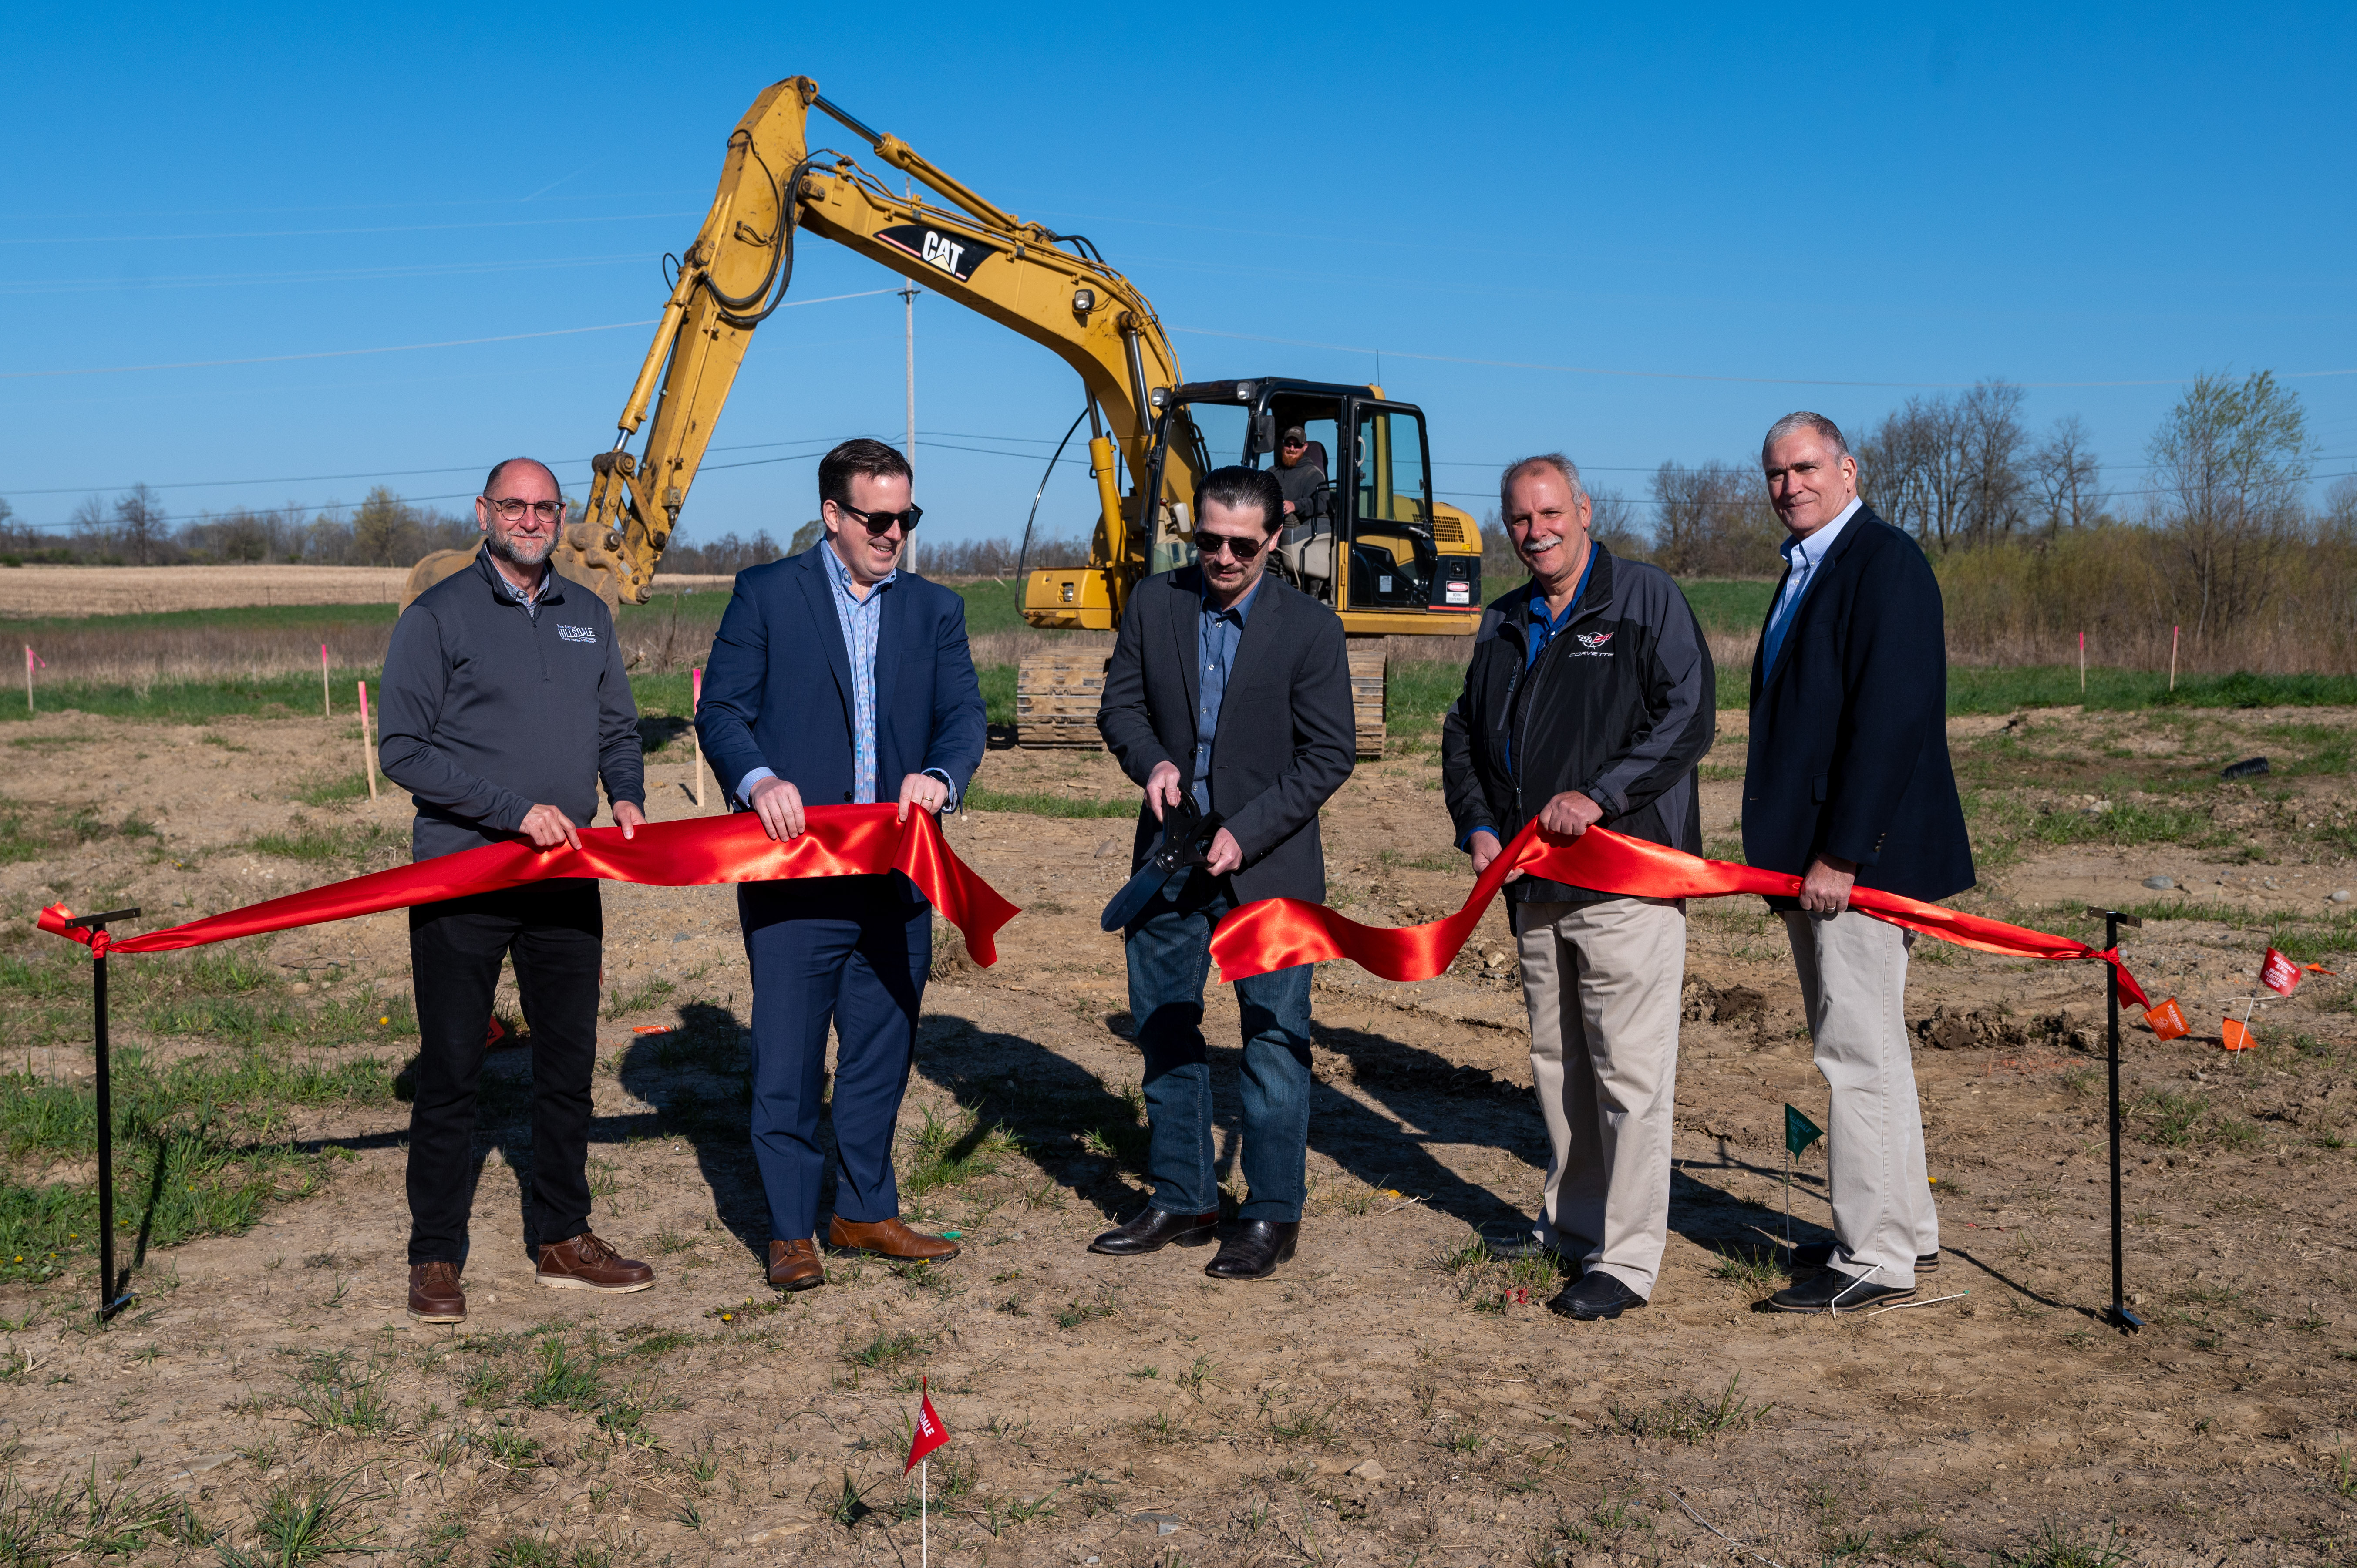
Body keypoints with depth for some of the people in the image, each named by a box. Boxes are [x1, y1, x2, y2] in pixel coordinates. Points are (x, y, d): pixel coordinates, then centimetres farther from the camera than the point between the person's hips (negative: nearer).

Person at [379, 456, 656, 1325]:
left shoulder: (587, 616, 12)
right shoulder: (437, 617, -5)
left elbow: (618, 729, 19)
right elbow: (403, 750, -10)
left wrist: (628, 796, -3)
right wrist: (515, 810, -17)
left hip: (565, 878, 5)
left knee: (569, 1060, 11)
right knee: (450, 1069, 1)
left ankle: (564, 1240, 24)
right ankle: (437, 1260, 11)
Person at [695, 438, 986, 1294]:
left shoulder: (935, 609, 12)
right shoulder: (766, 594, 2)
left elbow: (963, 715, 3)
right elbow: (721, 710, -3)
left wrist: (940, 776, -19)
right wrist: (759, 779, -22)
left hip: (896, 876, 4)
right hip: (794, 871, -3)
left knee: (882, 1054, 12)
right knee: (787, 1057, 0)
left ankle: (866, 1212, 26)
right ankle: (790, 1230, 12)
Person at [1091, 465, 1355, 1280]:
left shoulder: (1309, 627, -9)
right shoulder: (1153, 604, 1)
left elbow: (1328, 755, -9)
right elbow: (1121, 702, 8)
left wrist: (1246, 833, -16)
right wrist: (1152, 760, -13)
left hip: (1267, 864, -4)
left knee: (1274, 1037, 1)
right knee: (1164, 1028, 11)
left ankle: (1273, 1214, 12)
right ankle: (1182, 1200, 25)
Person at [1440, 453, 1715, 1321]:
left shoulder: (1646, 599, -3)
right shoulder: (1503, 625, 17)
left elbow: (1688, 716, -11)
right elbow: (1463, 734, 22)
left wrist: (1599, 797, -18)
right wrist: (1479, 827, 5)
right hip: (1535, 882, 7)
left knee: (1630, 1070, -6)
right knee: (1556, 1060, 15)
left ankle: (1626, 1259, 0)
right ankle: (1571, 1224, 29)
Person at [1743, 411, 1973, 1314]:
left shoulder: (1886, 562, -12)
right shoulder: (1805, 571, 17)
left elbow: (1890, 718, -20)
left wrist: (1839, 856, -22)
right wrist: (1787, 849, 14)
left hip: (1861, 856, -10)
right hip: (1813, 856, 10)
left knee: (1861, 1054, -5)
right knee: (1863, 1050, 17)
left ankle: (1876, 1259, 3)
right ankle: (1907, 1230, 28)